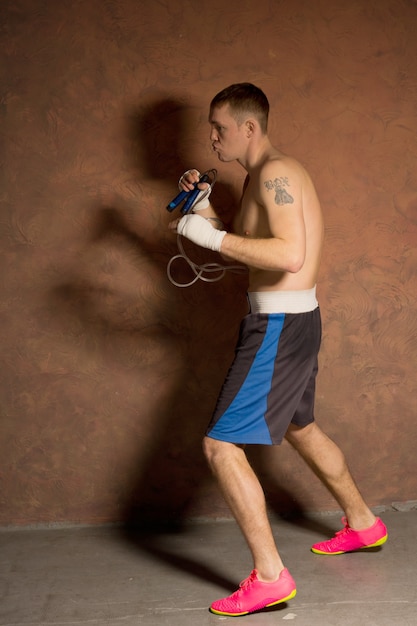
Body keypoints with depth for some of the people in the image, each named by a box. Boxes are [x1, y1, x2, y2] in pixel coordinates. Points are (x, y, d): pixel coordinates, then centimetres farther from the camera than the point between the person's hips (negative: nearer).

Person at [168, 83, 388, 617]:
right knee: (300, 428, 26)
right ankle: (362, 524, 44)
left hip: (281, 326, -11)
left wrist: (211, 236, -27)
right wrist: (206, 213, 8)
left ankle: (269, 577, -4)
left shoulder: (276, 172, -17)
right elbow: (252, 250, 20)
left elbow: (290, 255, -29)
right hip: (289, 321, 11)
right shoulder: (260, 177, 15)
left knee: (221, 445, -11)